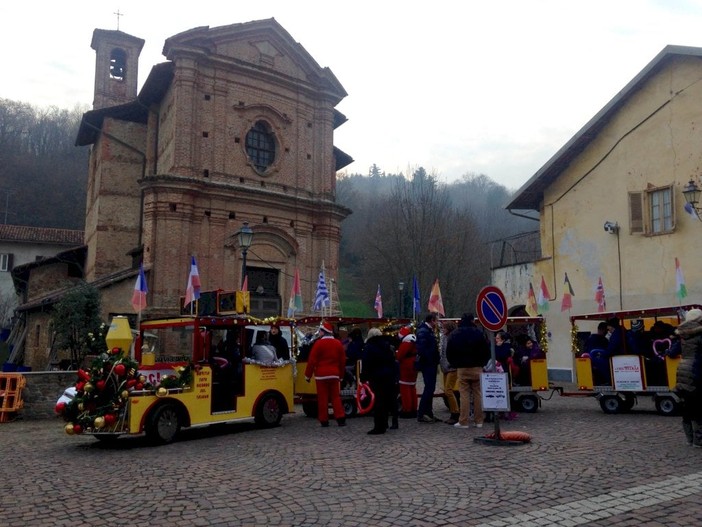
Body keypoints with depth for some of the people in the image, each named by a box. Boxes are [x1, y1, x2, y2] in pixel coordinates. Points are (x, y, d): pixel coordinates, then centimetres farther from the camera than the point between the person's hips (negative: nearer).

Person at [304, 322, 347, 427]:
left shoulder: (319, 343, -7)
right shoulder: (338, 343, 8)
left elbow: (312, 360, -9)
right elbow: (342, 361, 12)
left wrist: (308, 375, -1)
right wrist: (341, 375, 22)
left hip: (321, 375, -4)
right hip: (334, 374, 4)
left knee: (323, 398, 2)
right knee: (336, 397, 9)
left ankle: (324, 420, 4)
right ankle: (340, 418, 1)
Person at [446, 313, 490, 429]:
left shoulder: (455, 334, 2)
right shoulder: (478, 333, -2)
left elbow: (449, 352, 5)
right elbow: (487, 350, 0)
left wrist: (455, 364, 15)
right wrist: (482, 363, 12)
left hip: (462, 368, 0)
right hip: (477, 368, 0)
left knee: (464, 395, 0)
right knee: (478, 394, 6)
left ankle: (463, 421, -1)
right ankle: (479, 421, 8)